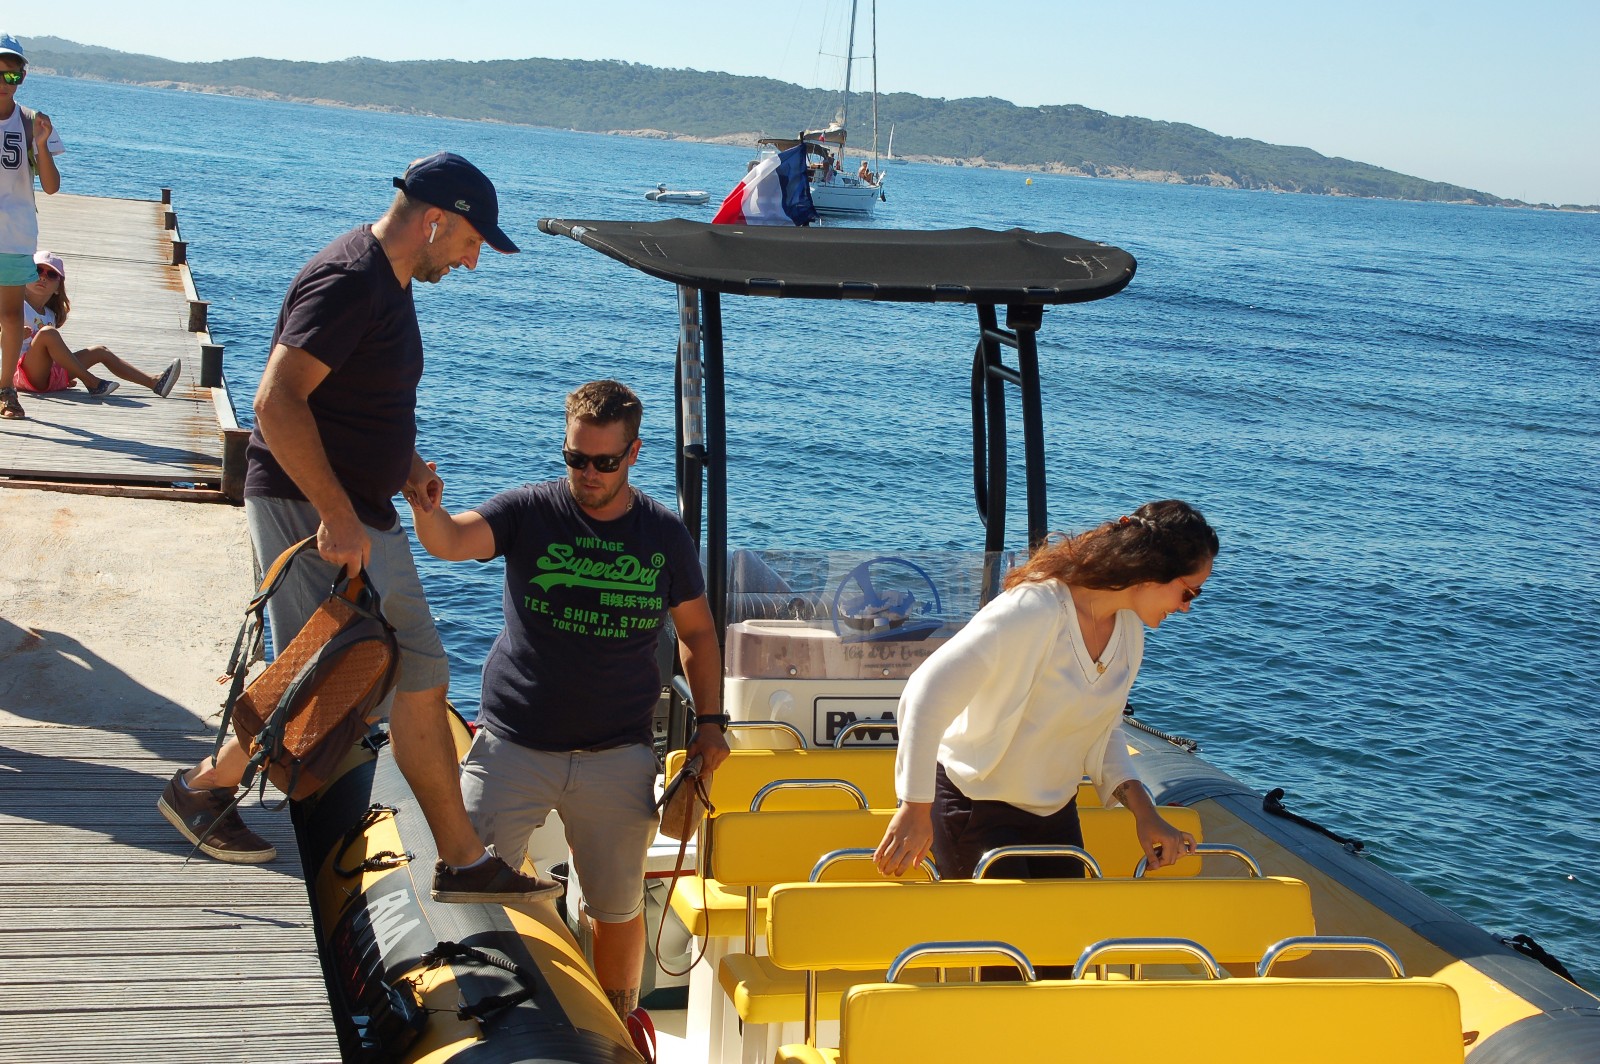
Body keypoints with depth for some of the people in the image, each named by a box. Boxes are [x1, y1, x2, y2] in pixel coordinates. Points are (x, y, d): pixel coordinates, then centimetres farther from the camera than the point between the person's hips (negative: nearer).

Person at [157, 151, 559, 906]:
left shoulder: (389, 283, 14)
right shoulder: (348, 280, -17)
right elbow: (277, 401, -26)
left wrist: (408, 467, 13)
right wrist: (337, 517, -27)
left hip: (360, 516, 10)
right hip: (304, 508, -10)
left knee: (420, 679, 9)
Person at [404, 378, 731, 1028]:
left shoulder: (664, 535, 3)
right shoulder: (529, 512, -4)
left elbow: (697, 632, 13)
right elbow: (450, 541, -21)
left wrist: (710, 720, 3)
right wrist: (426, 510, -44)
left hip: (618, 756, 1)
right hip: (514, 746, -1)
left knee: (618, 907, 11)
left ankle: (618, 1030, 31)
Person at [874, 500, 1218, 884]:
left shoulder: (1129, 629, -1)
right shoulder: (1033, 610, -27)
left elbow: (1103, 734, 10)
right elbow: (926, 693, -30)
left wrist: (1144, 811, -6)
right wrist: (915, 809, -31)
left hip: (1055, 811, 8)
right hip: (975, 806, -8)